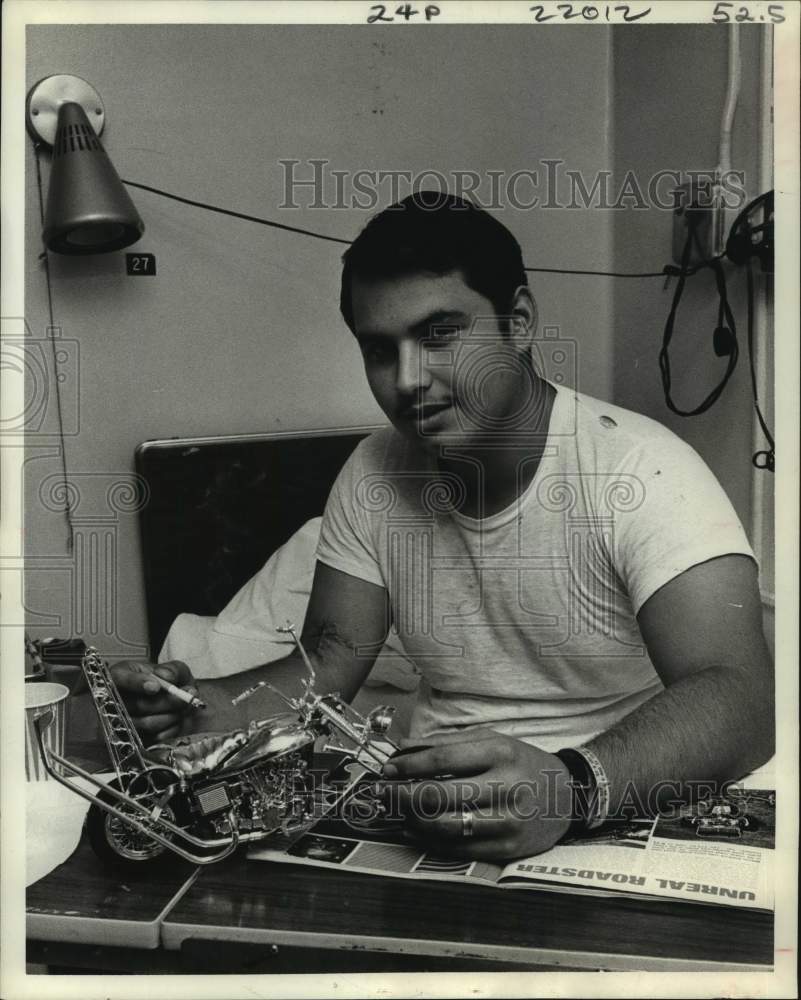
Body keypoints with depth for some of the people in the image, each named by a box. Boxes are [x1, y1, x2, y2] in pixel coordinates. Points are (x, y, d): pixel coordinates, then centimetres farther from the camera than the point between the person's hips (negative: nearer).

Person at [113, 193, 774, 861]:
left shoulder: (641, 469, -16)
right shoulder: (374, 475, 1)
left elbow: (739, 699, -25)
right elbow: (327, 669, 3)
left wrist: (574, 786, -43)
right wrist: (193, 707, -15)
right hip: (428, 829, 3)